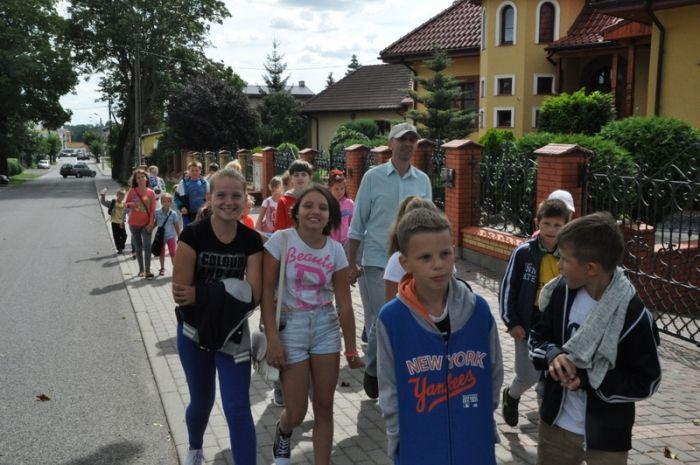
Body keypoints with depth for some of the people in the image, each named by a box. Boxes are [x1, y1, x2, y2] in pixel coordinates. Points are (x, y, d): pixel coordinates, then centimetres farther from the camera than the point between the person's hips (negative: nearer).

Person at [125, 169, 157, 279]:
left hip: (146, 224, -1)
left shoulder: (151, 193, -2)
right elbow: (125, 204, 7)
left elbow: (153, 210, -2)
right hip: (134, 224, 1)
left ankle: (147, 270, -5)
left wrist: (151, 223, -10)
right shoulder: (132, 191, -1)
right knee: (138, 247, 10)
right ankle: (141, 269, 20)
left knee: (147, 247, -8)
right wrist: (130, 204, -17)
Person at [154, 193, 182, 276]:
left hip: (171, 236, -2)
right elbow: (155, 223, 7)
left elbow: (176, 226, -4)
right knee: (161, 253, 14)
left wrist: (179, 237, -2)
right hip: (161, 236, 2)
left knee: (172, 253, -1)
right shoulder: (157, 213, -7)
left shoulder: (173, 213, -11)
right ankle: (162, 268, 28)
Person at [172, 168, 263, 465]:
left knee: (238, 409, -5)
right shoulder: (192, 234, -16)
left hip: (233, 333, 0)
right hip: (194, 331, 0)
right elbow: (181, 291, -19)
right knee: (201, 402, 19)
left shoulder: (252, 241, -10)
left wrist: (200, 294, -27)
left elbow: (253, 295, -17)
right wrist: (230, 293, -25)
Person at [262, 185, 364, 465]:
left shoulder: (335, 250, -1)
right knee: (296, 413, 3)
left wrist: (351, 349, 1)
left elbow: (344, 304, 0)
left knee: (324, 407, 7)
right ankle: (283, 433, 39)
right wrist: (272, 338, -16)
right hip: (291, 327, -3)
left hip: (326, 328, 3)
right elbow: (267, 290, -10)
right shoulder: (281, 240, -9)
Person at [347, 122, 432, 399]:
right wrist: (351, 264, -2)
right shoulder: (373, 177, -2)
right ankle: (372, 371, 24)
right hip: (376, 264, -3)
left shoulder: (423, 181, 7)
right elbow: (357, 224, 0)